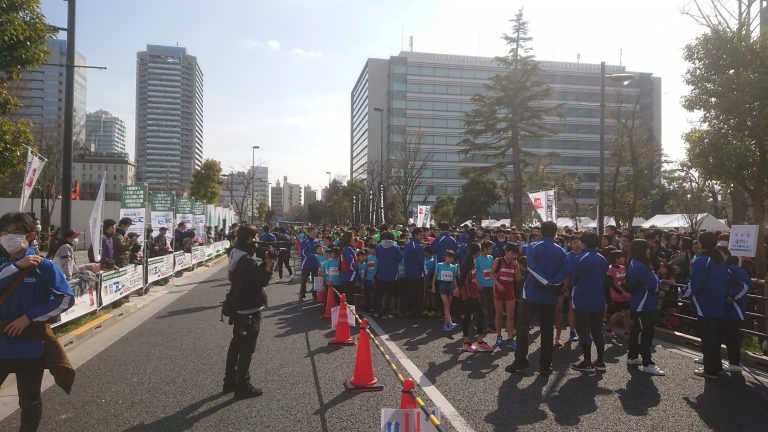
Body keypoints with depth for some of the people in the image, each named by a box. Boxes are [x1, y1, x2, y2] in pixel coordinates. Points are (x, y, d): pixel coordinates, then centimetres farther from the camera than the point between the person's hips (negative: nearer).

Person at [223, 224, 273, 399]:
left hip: (239, 308, 10)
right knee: (247, 349, 0)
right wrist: (269, 260, -19)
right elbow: (263, 280, -24)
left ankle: (230, 381, 31)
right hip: (250, 311, -10)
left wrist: (265, 260, -1)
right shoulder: (247, 261, -23)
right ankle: (243, 387, 8)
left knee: (236, 344, 19)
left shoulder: (237, 256, 8)